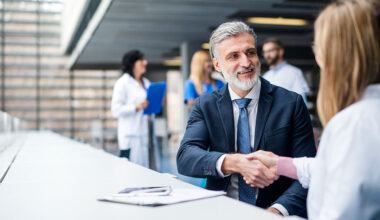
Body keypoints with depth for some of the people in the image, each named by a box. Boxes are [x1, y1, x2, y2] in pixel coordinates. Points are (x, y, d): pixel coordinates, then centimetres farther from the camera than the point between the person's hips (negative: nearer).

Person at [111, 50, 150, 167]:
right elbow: (116, 110, -13)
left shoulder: (146, 83, 16)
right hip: (129, 135, -7)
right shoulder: (122, 83, -6)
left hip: (143, 134, 7)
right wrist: (136, 107, -23)